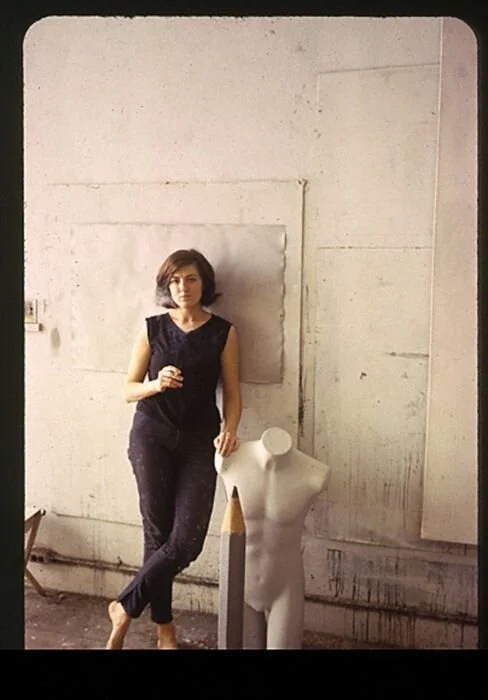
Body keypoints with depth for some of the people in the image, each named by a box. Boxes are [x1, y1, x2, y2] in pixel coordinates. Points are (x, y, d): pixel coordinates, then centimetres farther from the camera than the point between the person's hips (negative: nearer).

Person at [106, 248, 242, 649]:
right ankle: (164, 627, 20)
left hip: (199, 440, 0)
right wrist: (157, 383, -16)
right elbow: (129, 390, 4)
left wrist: (228, 430, -16)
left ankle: (125, 608, 11)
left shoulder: (223, 333, 0)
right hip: (152, 435, 0)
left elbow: (232, 393, 2)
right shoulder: (152, 328, 2)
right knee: (157, 531, 1)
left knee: (187, 538, -9)